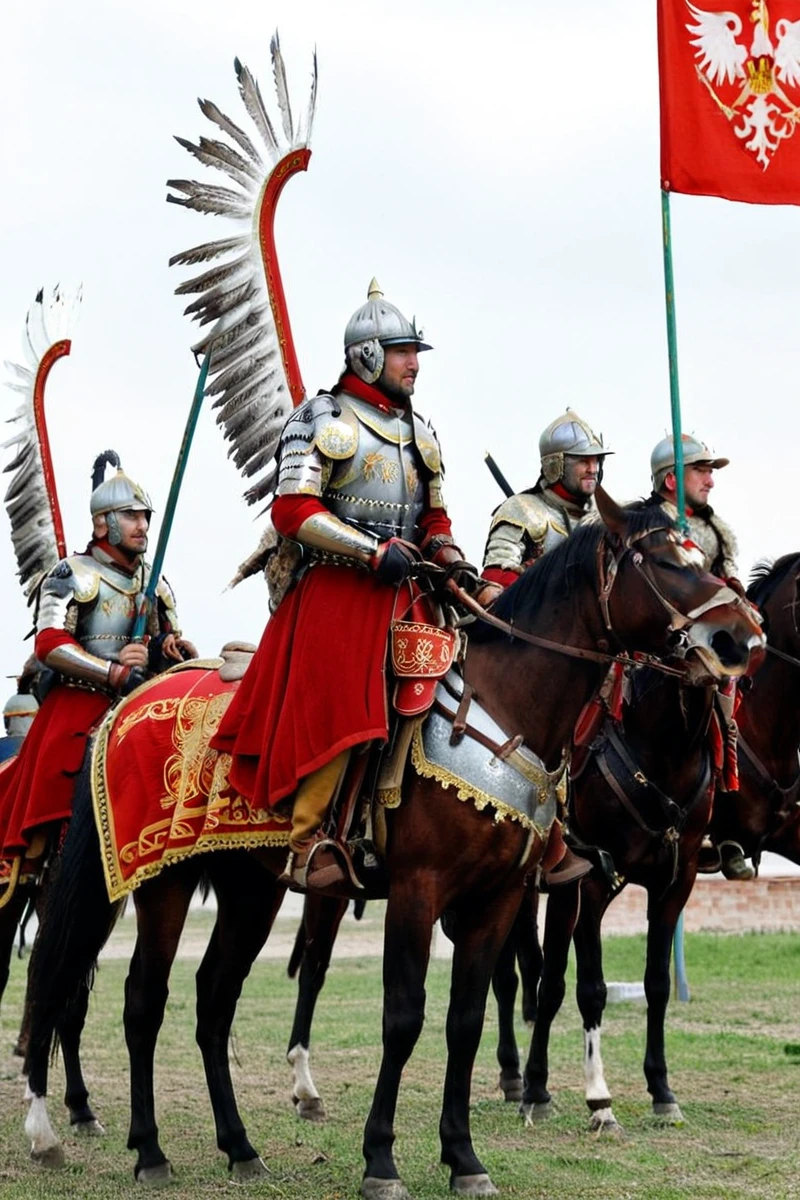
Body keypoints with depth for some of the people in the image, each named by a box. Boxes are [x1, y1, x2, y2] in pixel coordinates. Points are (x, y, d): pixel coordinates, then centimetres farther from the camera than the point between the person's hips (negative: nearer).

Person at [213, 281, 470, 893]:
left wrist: (450, 557, 4)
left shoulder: (419, 431, 21)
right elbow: (293, 509, -11)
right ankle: (308, 842, -16)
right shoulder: (323, 419, -1)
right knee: (335, 707, -17)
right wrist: (374, 550, -18)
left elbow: (434, 516, 27)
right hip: (333, 588, -7)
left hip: (402, 591, 7)